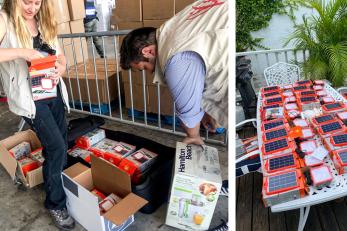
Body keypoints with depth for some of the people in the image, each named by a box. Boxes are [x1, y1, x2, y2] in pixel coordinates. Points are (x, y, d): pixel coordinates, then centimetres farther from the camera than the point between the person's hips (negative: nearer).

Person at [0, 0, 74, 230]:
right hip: (29, 96, -6)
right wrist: (21, 52, -28)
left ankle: (61, 185, 36)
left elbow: (61, 57, 11)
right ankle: (56, 203, 11)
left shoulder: (44, 21, 9)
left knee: (61, 146, 12)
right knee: (56, 147, -9)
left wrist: (60, 69, -10)